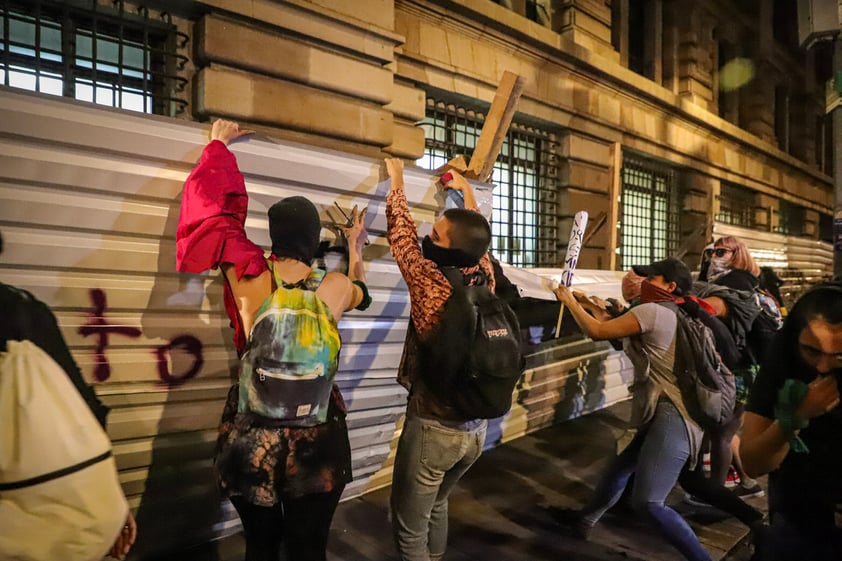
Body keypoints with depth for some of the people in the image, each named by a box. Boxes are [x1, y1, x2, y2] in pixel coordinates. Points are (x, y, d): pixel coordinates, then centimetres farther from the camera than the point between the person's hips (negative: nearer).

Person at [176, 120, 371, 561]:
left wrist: (218, 145, 20)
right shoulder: (336, 287, -6)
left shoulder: (247, 277, -8)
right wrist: (355, 248, 35)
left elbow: (215, 212, 7)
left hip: (252, 432, 1)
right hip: (317, 434, 0)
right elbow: (360, 293, 20)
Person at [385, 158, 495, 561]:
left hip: (432, 427, -7)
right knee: (436, 504, 28)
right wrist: (467, 192, 30)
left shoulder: (433, 288, -22)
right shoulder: (486, 280, -5)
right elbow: (477, 240, 15)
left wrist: (396, 183, 8)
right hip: (476, 428, 7)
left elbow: (402, 238, -7)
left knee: (409, 527, 11)